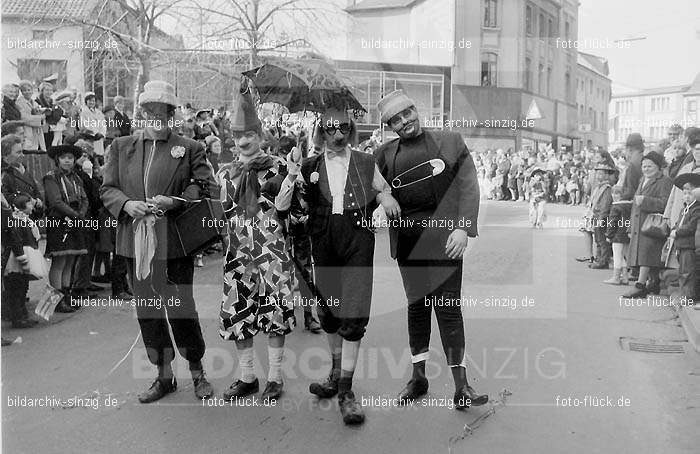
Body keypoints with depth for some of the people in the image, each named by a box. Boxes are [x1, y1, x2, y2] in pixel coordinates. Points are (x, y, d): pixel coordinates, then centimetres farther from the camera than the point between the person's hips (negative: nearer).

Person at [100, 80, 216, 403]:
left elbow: (205, 185, -2)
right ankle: (164, 375, 25)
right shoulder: (121, 147, 12)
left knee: (182, 309, 0)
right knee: (147, 311, 11)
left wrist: (174, 201, -16)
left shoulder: (189, 148, 4)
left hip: (174, 243, -3)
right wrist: (126, 204, -10)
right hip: (136, 243, 4)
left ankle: (197, 372, 19)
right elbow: (107, 188, 10)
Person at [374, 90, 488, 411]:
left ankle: (461, 386, 1)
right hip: (407, 240, 3)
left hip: (444, 237, -2)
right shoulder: (385, 154, 10)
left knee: (448, 308, -5)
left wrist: (463, 227, -10)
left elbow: (468, 186, 0)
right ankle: (418, 377, 23)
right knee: (416, 306, 11)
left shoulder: (450, 141, 5)